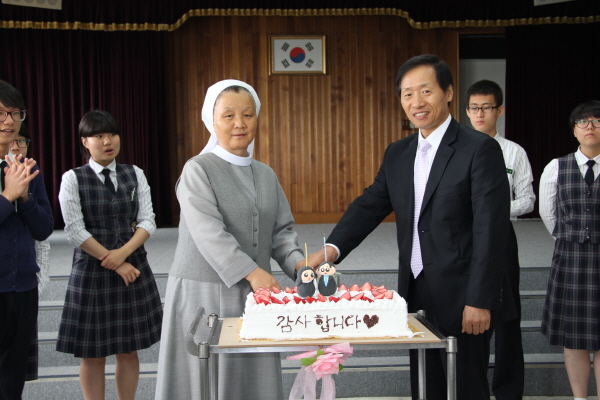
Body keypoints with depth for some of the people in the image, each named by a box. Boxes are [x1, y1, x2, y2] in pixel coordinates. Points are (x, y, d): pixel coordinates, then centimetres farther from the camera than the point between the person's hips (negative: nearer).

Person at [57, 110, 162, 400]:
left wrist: (123, 252, -15)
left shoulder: (134, 174, 6)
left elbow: (148, 222, 1)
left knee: (129, 350, 8)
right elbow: (75, 230, -9)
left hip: (134, 268, 3)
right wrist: (113, 264, -12)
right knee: (93, 354, 4)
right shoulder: (73, 179, -3)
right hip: (91, 270, -2)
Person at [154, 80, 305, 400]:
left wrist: (298, 262, -8)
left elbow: (281, 229, 11)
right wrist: (252, 272, -25)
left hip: (254, 295, 5)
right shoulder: (197, 170, -5)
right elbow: (209, 233, -17)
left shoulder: (266, 175, 13)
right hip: (205, 293, -5)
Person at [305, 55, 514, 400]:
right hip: (416, 295, 6)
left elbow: (491, 230, -15)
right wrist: (332, 248, -12)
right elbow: (370, 206, 6)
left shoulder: (481, 149, -11)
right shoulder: (397, 154, 10)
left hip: (462, 299, -6)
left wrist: (480, 301, -18)